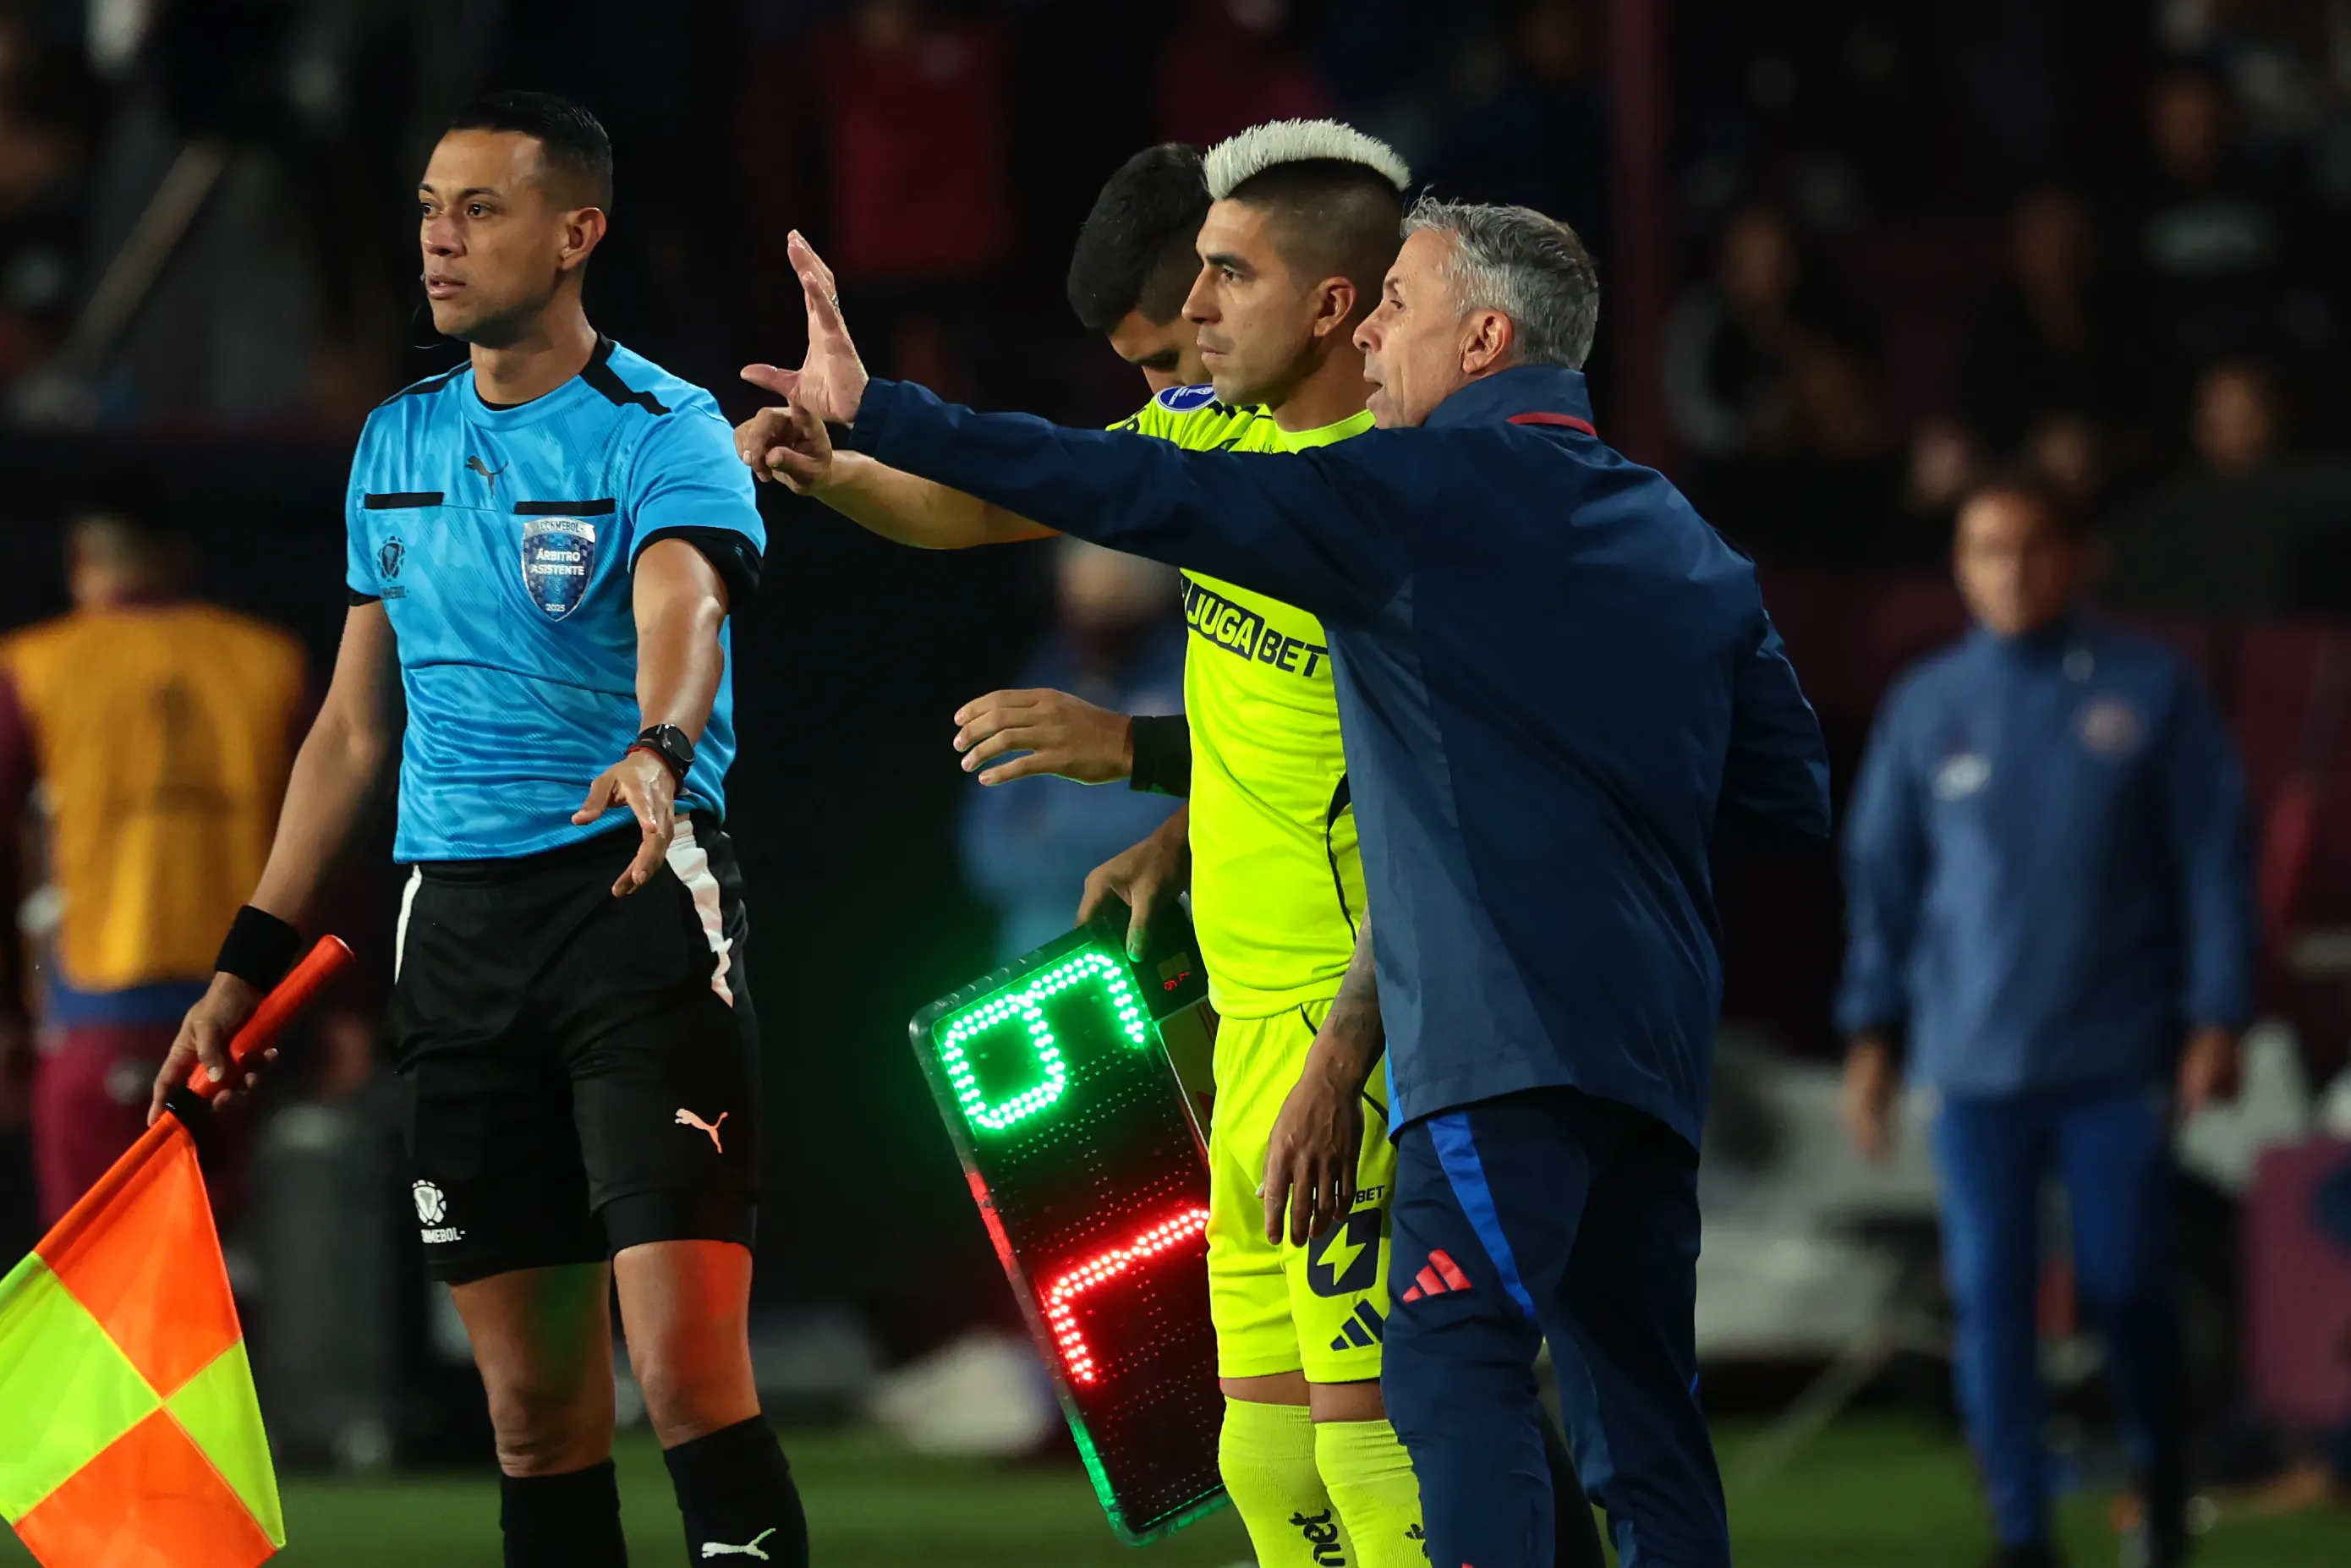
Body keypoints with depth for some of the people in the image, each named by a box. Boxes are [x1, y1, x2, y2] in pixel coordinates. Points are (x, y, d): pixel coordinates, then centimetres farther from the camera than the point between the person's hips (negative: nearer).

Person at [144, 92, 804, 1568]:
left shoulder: (664, 432, -6)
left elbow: (682, 612, -27)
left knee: (688, 1367, -16)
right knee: (533, 1395, 6)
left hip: (636, 904, -6)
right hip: (455, 923, 6)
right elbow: (356, 726, 21)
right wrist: (250, 961, 18)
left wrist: (657, 753, -48)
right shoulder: (397, 443, 14)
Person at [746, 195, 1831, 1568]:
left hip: (1509, 1039, -8)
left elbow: (1146, 496, -7)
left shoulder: (1425, 490, -3)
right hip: (1662, 1044, 8)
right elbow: (1795, 796, 18)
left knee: (1456, 1372, -15)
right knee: (1641, 1416, 9)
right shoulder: (1682, 539, 18)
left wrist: (880, 414, -3)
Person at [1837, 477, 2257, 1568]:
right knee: (1990, 1298, -3)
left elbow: (2215, 861, 0)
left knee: (2128, 1286, 3)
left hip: (2120, 1063, -2)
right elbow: (1881, 874, 10)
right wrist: (1873, 1032, 4)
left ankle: (2161, 1474, 29)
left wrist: (2217, 1020, -5)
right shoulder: (1926, 708, 6)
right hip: (1973, 1061, 2)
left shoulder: (2152, 693, -1)